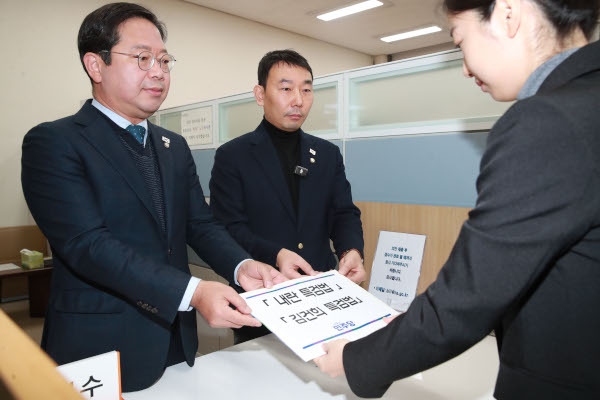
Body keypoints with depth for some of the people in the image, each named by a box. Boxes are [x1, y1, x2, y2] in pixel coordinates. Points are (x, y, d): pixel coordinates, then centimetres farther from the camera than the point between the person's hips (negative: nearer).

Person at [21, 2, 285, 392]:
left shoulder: (175, 147, 10)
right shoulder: (53, 142, -11)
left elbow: (201, 224, 5)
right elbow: (87, 243, -21)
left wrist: (242, 266, -15)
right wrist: (192, 292, -30)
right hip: (102, 348, -5)